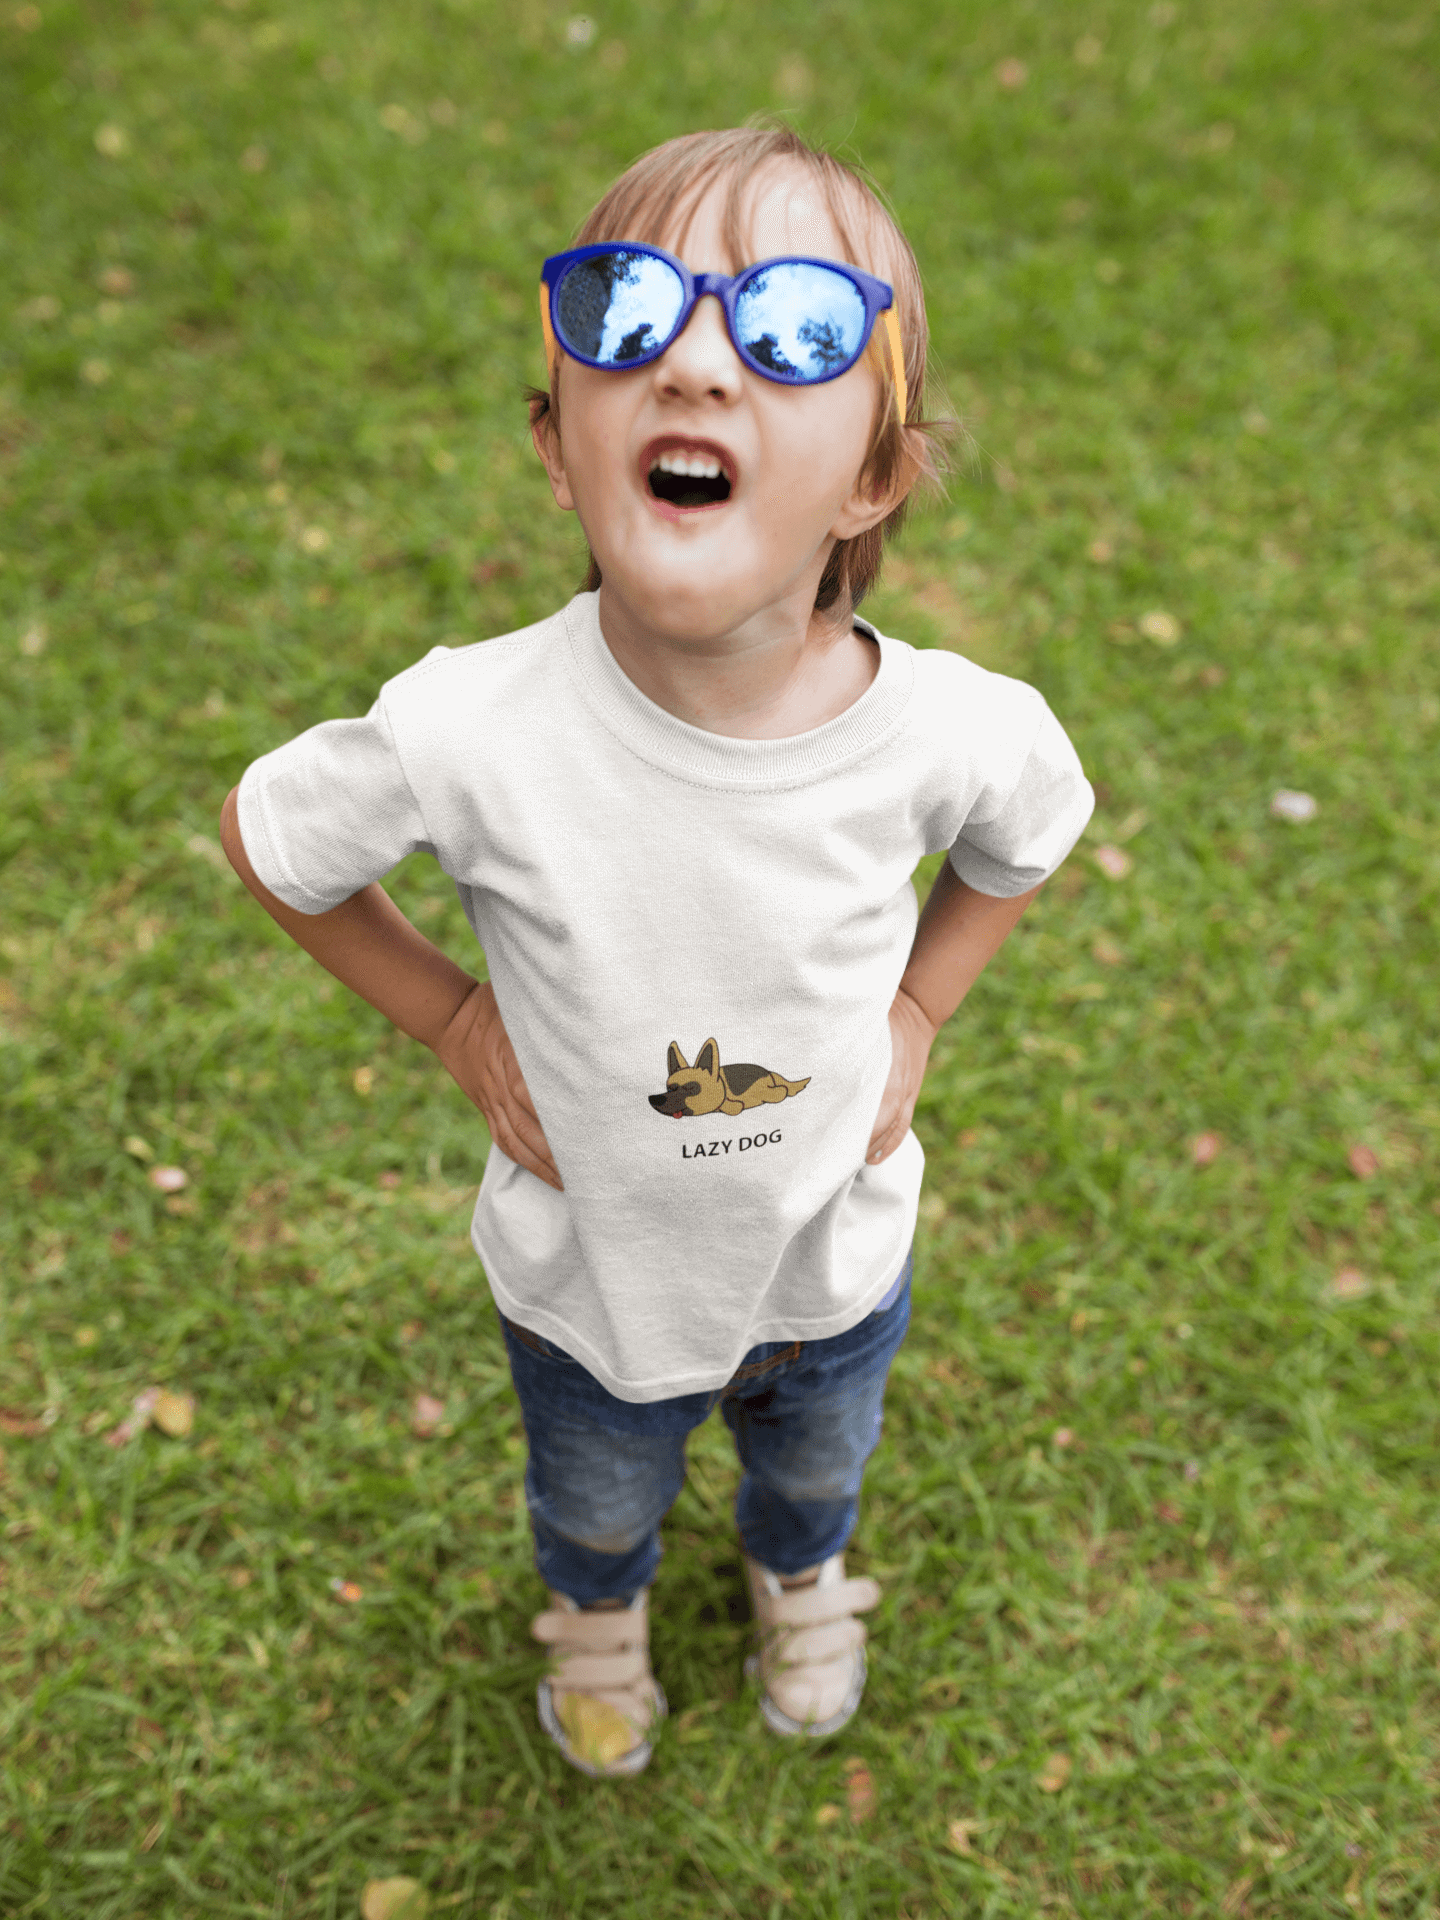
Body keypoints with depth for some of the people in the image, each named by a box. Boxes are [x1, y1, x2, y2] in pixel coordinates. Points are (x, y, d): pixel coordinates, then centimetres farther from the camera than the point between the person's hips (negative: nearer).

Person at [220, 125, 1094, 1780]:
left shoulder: (959, 736, -30)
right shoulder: (468, 737, -36)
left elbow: (1030, 838, -4)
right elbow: (266, 839, -14)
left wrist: (915, 1011, -10)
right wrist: (455, 1022, -14)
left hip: (833, 1268, 2)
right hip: (586, 1280, -1)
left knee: (817, 1468, 36)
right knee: (597, 1500, 33)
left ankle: (799, 1578, 73)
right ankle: (596, 1609, 70)